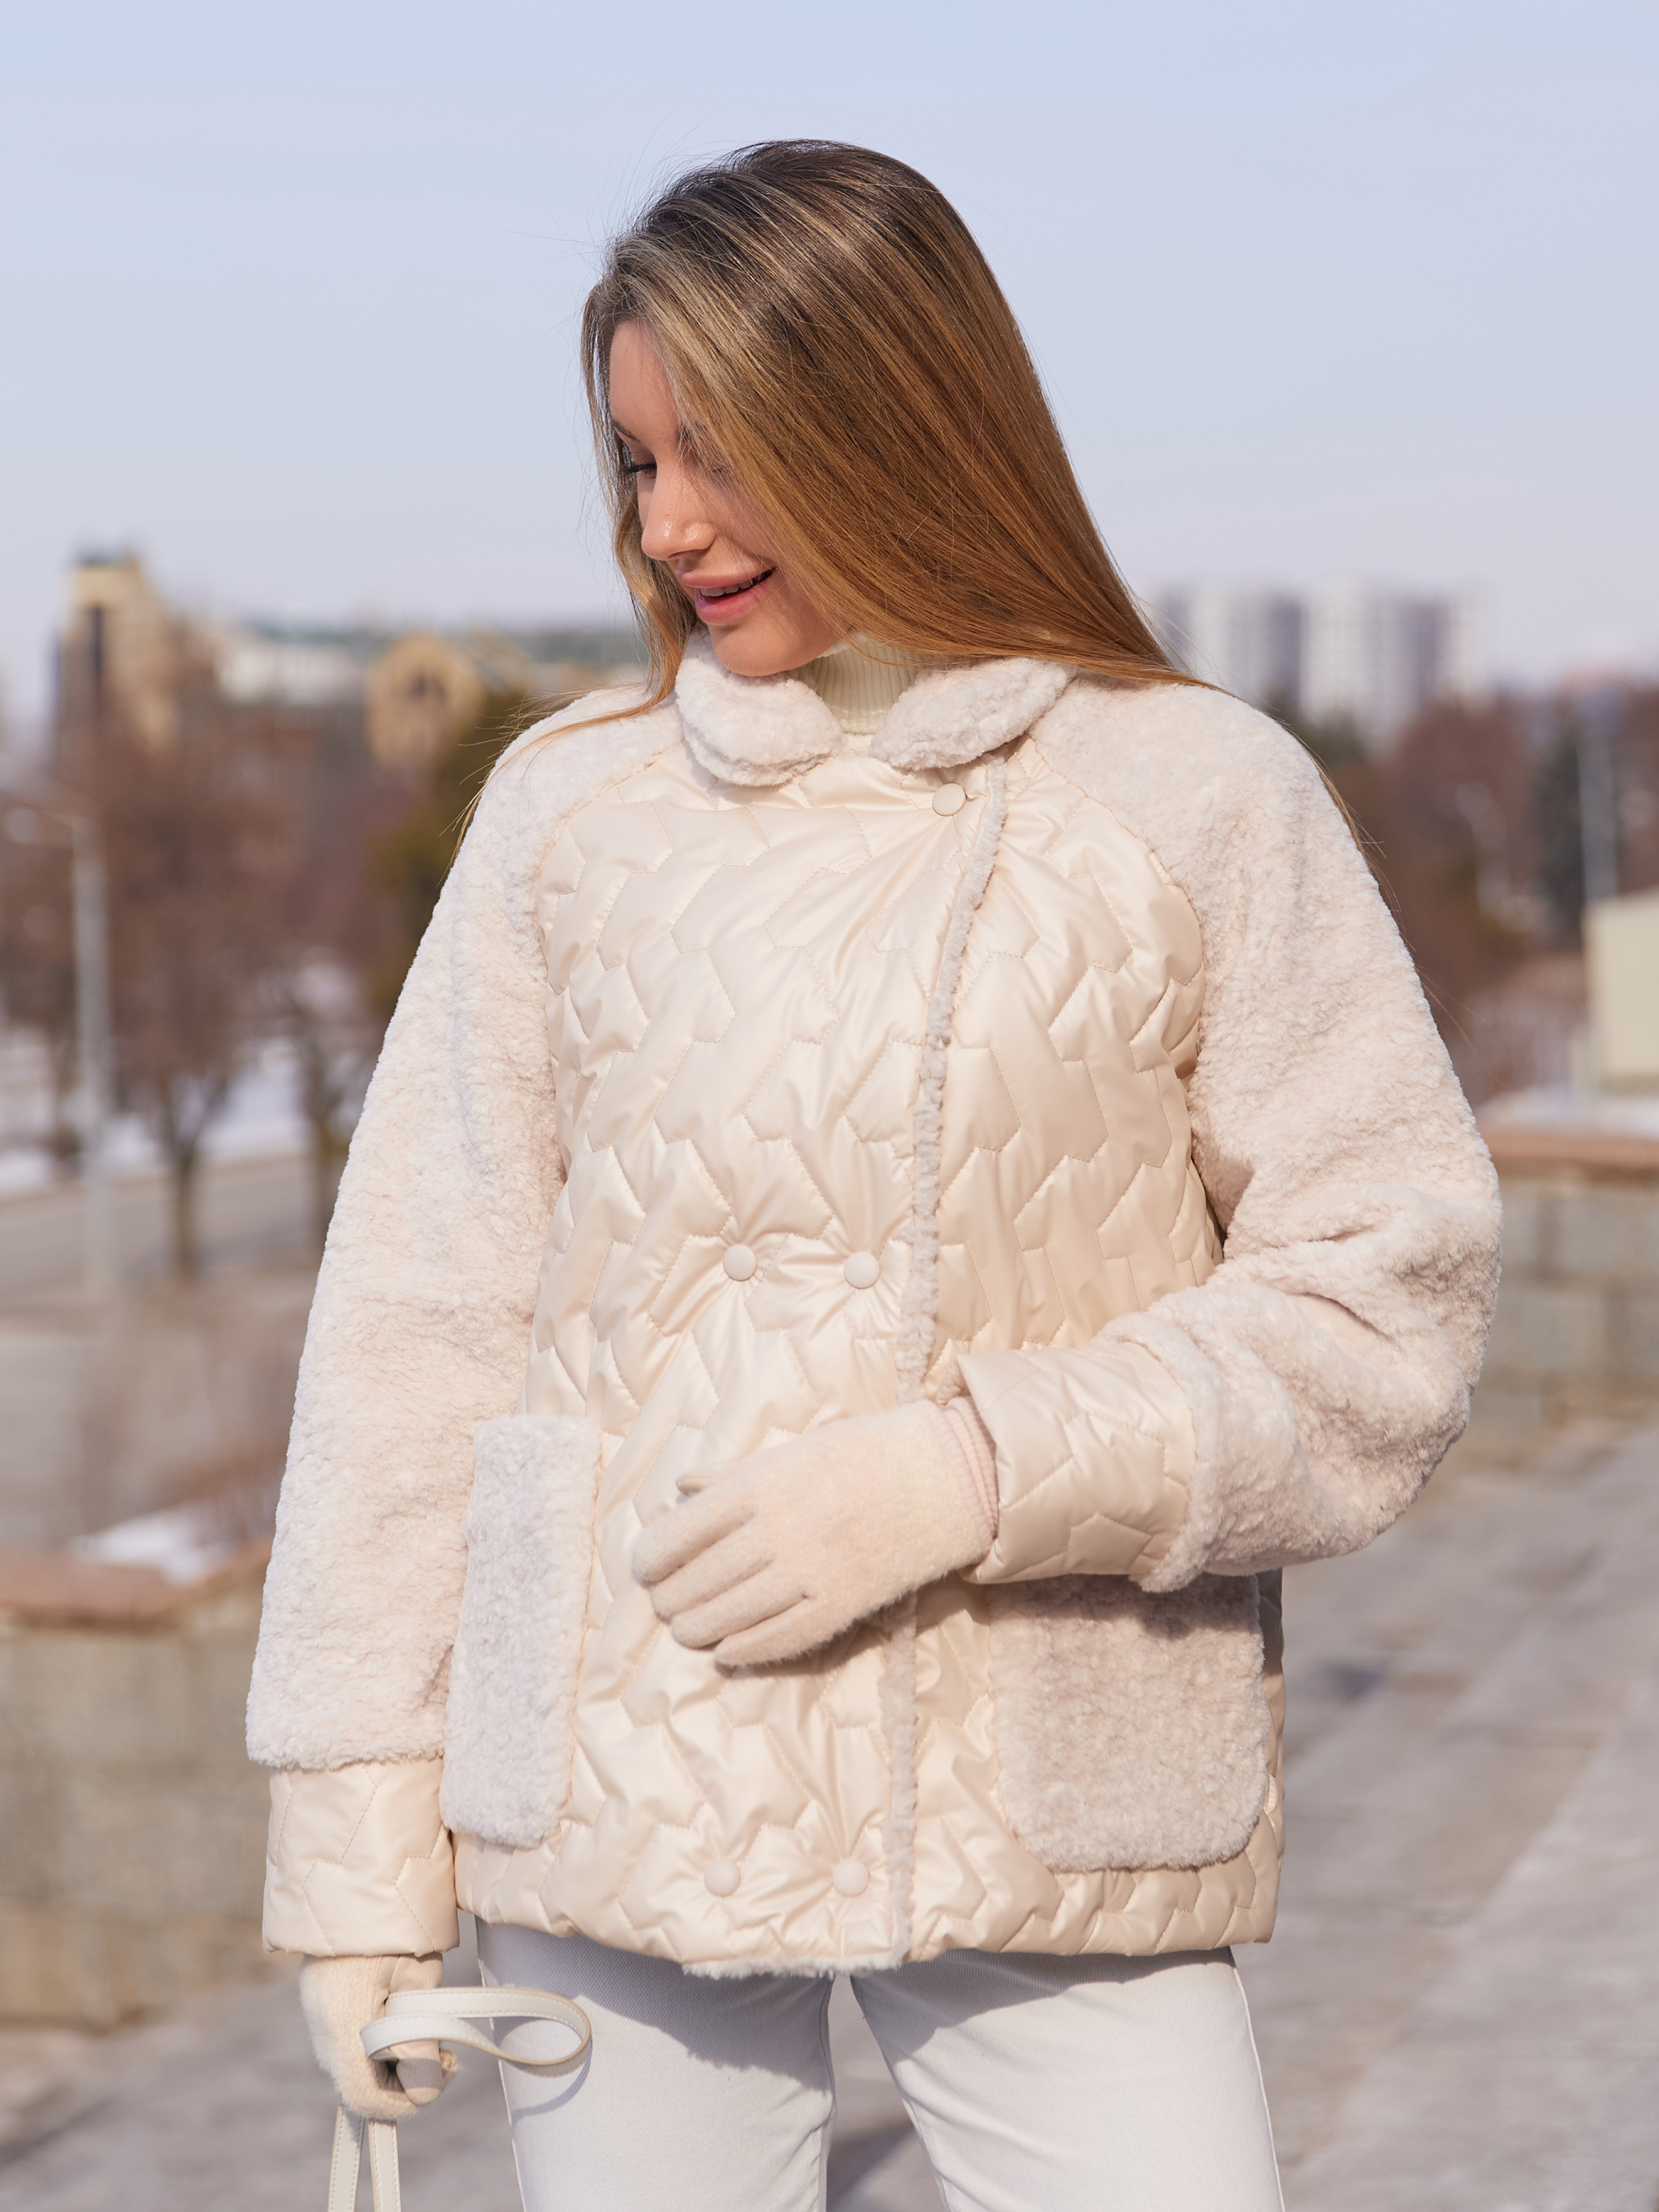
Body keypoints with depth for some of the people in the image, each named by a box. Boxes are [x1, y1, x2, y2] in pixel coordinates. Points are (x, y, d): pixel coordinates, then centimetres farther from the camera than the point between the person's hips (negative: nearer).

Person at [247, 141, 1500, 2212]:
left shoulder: (1197, 799, 0)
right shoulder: (569, 804, 5)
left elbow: (1392, 1295, -1)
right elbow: (419, 1319, 5)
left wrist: (979, 1466, -13)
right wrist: (359, 1836, 2)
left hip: (1057, 1824, -1)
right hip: (617, 1799, 2)